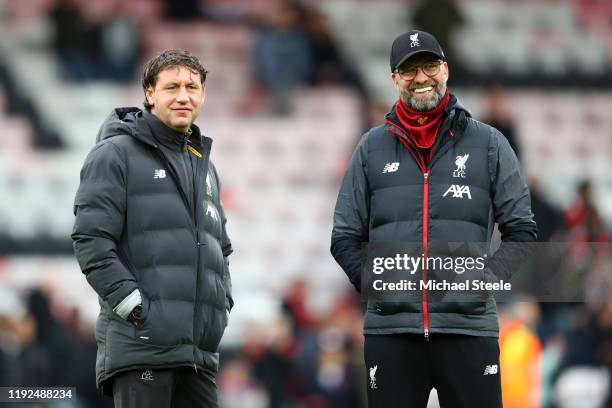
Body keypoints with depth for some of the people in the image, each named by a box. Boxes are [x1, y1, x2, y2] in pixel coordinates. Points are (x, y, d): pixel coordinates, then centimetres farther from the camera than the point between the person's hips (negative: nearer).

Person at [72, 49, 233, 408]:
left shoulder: (204, 166, 22)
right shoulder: (116, 155, -1)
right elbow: (91, 241, -10)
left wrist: (222, 306, 12)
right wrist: (137, 310, -16)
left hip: (201, 350, 7)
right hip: (141, 345, -7)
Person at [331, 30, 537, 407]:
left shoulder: (488, 144, 8)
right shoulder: (372, 148, 12)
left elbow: (521, 231, 9)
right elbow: (346, 237, 15)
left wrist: (486, 276, -5)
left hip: (469, 326, -1)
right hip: (390, 330, 1)